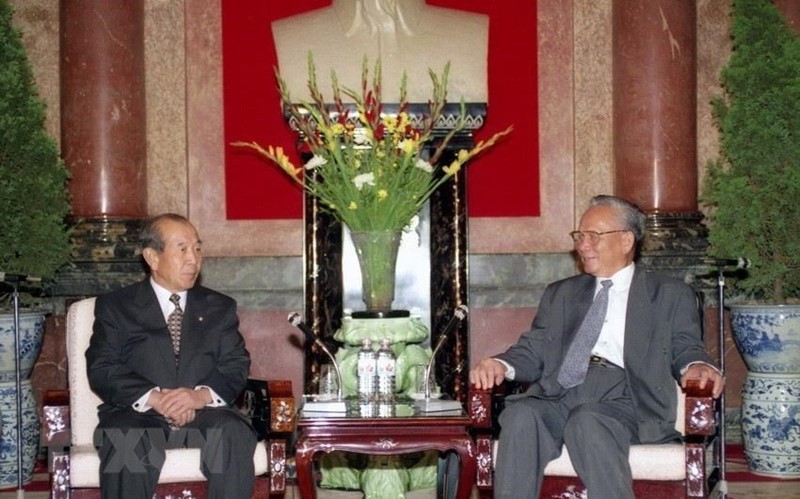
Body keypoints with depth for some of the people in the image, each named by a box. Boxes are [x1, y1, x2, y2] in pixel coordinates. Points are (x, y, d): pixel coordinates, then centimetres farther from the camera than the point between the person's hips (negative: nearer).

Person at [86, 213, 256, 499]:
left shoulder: (220, 307, 21)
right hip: (138, 415, -2)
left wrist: (202, 395, -14)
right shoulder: (115, 306, 13)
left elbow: (236, 367, 9)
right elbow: (101, 369, 0)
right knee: (127, 443, -36)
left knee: (235, 433, -31)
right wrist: (154, 398, -18)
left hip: (204, 415, 2)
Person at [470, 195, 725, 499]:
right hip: (560, 394, 3)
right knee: (520, 414, -30)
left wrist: (697, 366, -15)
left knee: (588, 421, -36)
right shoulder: (560, 294, 29)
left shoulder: (671, 295, 19)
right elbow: (533, 350, 20)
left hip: (623, 397, -3)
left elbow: (686, 349, 10)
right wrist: (501, 365, -2)